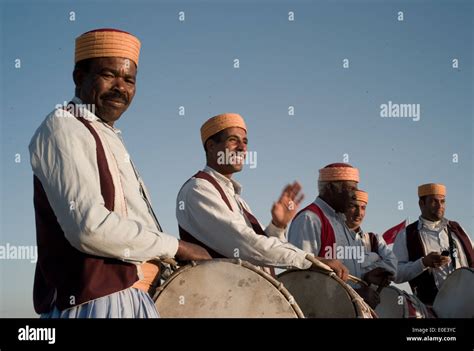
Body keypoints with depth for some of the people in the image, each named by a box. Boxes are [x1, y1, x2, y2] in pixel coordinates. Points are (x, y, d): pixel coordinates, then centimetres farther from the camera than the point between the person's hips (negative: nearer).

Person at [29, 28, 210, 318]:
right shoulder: (63, 128, -9)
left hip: (133, 298, 9)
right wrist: (175, 247, -12)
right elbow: (91, 227, -21)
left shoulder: (109, 138, 20)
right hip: (96, 301, -9)